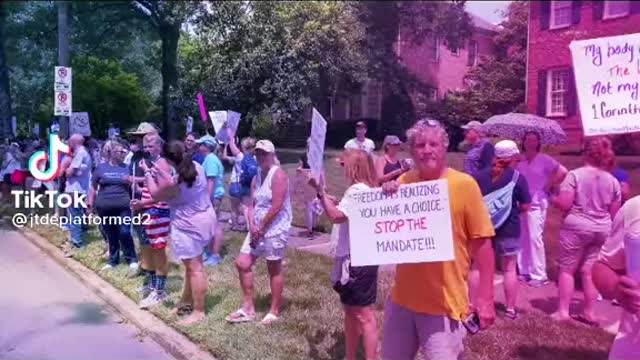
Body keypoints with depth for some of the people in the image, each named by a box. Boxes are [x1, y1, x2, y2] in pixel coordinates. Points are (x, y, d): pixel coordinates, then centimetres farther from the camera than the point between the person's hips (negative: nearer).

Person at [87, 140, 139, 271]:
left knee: (124, 233, -9)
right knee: (110, 235, 11)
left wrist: (130, 182, -9)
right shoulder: (101, 167, 4)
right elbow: (93, 187, 7)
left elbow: (131, 186, 13)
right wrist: (90, 203, 3)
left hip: (123, 206, 0)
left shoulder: (125, 167, 7)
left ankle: (132, 259, 6)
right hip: (105, 207, 1)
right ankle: (113, 260, 26)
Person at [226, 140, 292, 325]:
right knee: (242, 263, 8)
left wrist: (261, 227, -13)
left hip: (275, 229, -9)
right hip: (257, 229, 9)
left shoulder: (278, 174, -13)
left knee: (275, 269, 2)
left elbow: (276, 207, -20)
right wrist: (252, 226, -7)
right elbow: (252, 205, 10)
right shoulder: (257, 177, 14)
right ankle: (248, 308, 19)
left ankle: (274, 311, 15)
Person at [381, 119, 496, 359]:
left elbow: (482, 243, -8)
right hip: (402, 298, 5)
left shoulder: (464, 185, -11)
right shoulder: (403, 182, 2)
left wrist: (485, 298, -11)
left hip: (445, 303, -5)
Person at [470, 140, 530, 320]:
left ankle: (473, 305, 14)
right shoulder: (517, 177, -6)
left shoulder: (481, 175, 1)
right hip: (508, 228, -2)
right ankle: (510, 309, 18)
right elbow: (525, 206, -4)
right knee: (509, 268, 10)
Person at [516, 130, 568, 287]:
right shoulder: (520, 161, 8)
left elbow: (563, 172, -13)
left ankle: (539, 275, 1)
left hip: (536, 203, -5)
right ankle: (524, 271, 20)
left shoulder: (544, 159, -5)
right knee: (522, 238, 9)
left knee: (535, 238, -7)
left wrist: (549, 187, -7)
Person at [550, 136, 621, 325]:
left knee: (566, 269, 6)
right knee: (589, 270, 12)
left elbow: (564, 204, -18)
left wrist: (553, 198, 3)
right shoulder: (612, 180, 2)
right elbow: (614, 212, 8)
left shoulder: (575, 175, -13)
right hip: (602, 229, 5)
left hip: (576, 227, -4)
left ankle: (563, 311, 7)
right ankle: (589, 313, 18)